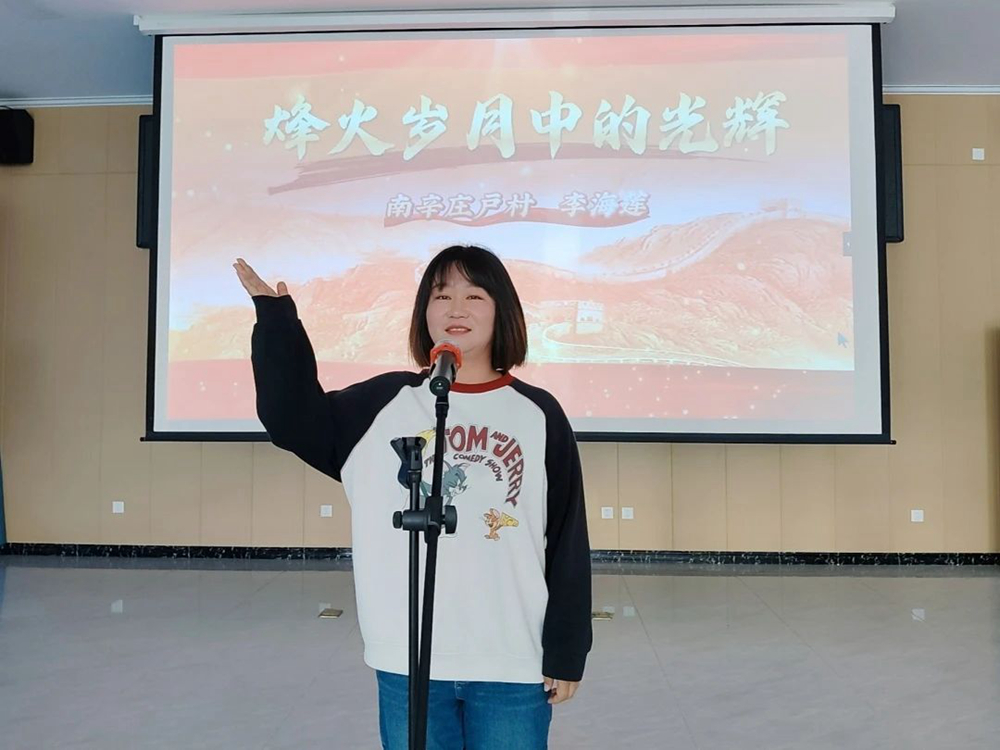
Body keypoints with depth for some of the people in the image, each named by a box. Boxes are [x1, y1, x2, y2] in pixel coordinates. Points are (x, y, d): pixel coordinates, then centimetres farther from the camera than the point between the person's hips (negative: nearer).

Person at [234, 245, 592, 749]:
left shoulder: (539, 415, 0)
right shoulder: (383, 404, 3)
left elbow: (568, 541, 1)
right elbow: (293, 420, 4)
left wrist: (567, 651, 0)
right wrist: (276, 318, -2)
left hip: (513, 666, 0)